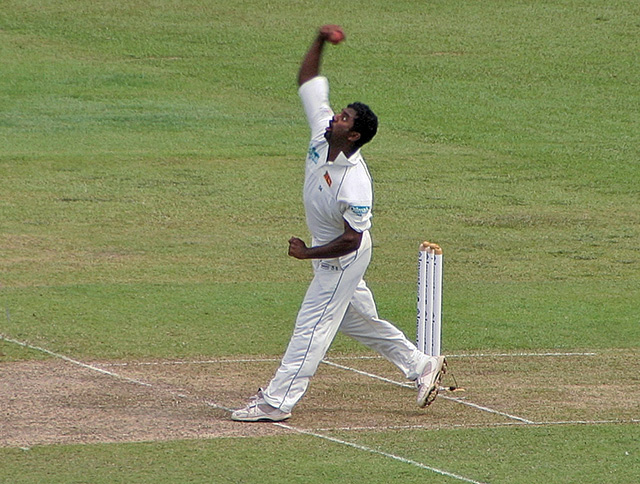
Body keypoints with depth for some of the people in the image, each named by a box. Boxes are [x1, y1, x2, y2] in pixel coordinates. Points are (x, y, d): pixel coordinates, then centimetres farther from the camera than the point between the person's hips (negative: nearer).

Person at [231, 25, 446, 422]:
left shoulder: (355, 184, -33)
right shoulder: (322, 130, -12)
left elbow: (351, 239, -28)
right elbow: (309, 79, -5)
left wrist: (309, 254, -23)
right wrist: (321, 41, -18)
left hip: (342, 258, -9)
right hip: (328, 252, 9)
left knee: (312, 325, -4)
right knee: (359, 319, 21)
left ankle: (278, 401, 1)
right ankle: (422, 366, 32)